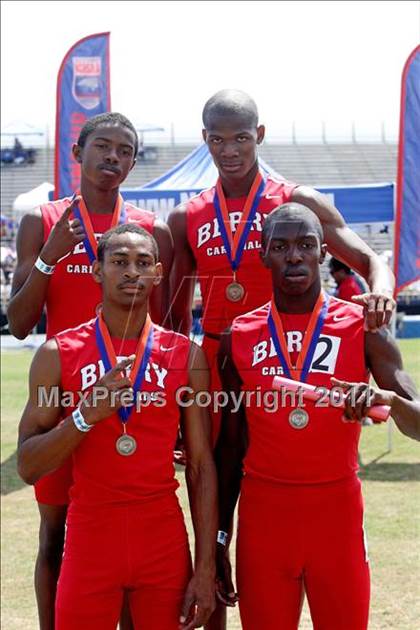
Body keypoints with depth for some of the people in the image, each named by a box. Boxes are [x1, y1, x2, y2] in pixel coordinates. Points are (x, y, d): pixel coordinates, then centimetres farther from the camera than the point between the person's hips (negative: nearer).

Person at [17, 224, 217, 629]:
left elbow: (200, 465, 2)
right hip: (89, 535, -1)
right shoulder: (58, 353, -2)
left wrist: (206, 567, -2)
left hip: (164, 536, 1)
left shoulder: (186, 355, 2)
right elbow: (28, 468, -5)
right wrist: (84, 416, -21)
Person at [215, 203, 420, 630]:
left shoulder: (362, 329, -3)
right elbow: (230, 445, 8)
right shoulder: (238, 338, 2)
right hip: (262, 512, 1)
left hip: (337, 512, -1)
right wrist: (218, 539, 7)